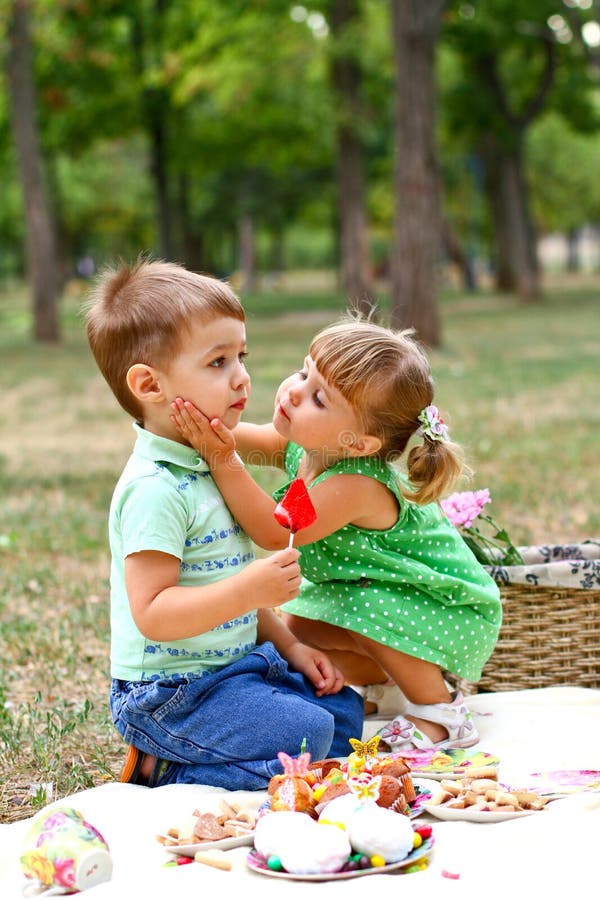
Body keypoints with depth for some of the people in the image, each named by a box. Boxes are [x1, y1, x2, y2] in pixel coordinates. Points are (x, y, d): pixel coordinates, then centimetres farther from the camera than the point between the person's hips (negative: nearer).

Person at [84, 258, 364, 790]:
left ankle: (167, 759, 9)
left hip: (233, 665, 10)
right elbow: (152, 614, -27)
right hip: (173, 691, -10)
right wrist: (248, 590, -33)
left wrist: (288, 644, 14)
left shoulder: (207, 466, 10)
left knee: (344, 710, 13)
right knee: (305, 736, -21)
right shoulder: (155, 488, -22)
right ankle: (162, 771, -4)